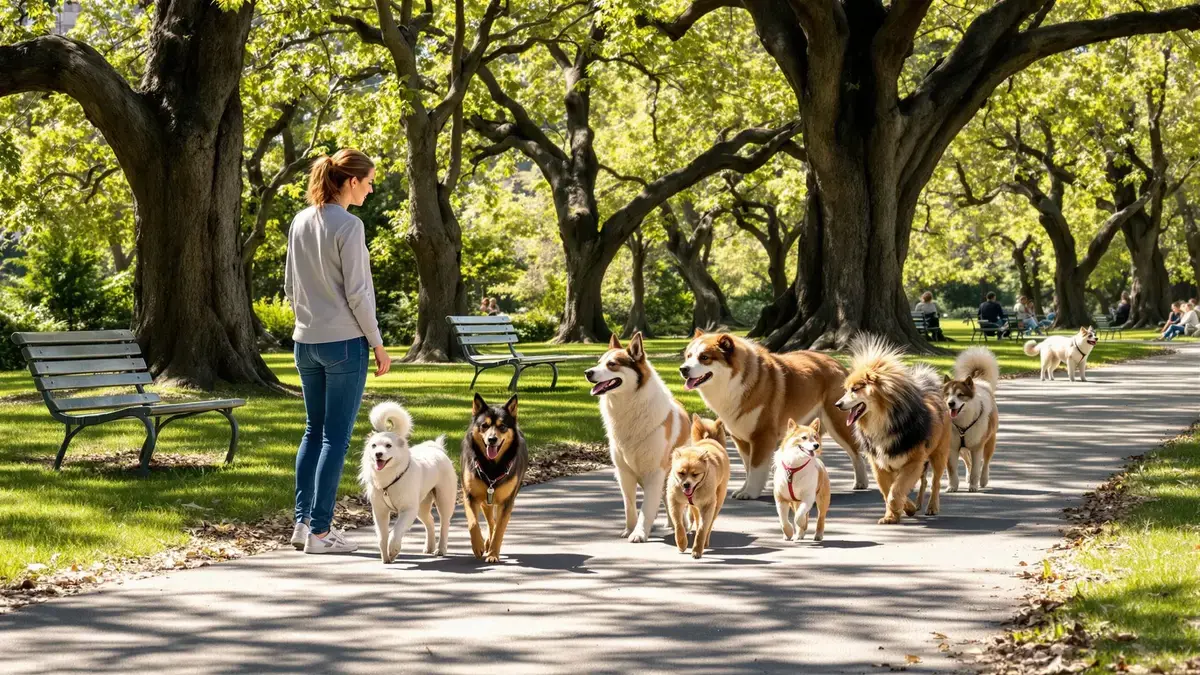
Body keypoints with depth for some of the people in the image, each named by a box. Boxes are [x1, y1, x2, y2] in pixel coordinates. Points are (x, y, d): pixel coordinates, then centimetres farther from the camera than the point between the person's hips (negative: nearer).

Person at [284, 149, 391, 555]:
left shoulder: (300, 223, 7)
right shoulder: (348, 225, -14)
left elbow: (290, 287, 13)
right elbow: (357, 293, -14)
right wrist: (378, 344, -7)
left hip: (305, 341, 7)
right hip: (344, 342, -7)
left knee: (314, 431, 15)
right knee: (336, 436, -2)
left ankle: (302, 522, 15)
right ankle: (320, 531, -1)